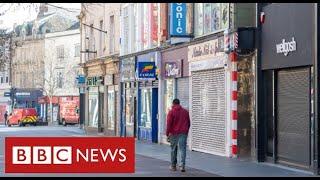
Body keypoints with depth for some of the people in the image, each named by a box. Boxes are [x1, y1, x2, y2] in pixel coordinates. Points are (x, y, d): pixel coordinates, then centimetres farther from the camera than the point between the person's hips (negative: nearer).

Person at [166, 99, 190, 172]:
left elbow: (169, 124, -7)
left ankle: (173, 166, 17)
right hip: (183, 133, 2)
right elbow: (188, 123, 13)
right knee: (182, 149, -1)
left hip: (174, 133, -2)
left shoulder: (171, 112, -4)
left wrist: (167, 134, -2)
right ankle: (182, 165, -12)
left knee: (173, 150, 10)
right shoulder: (185, 111, 9)